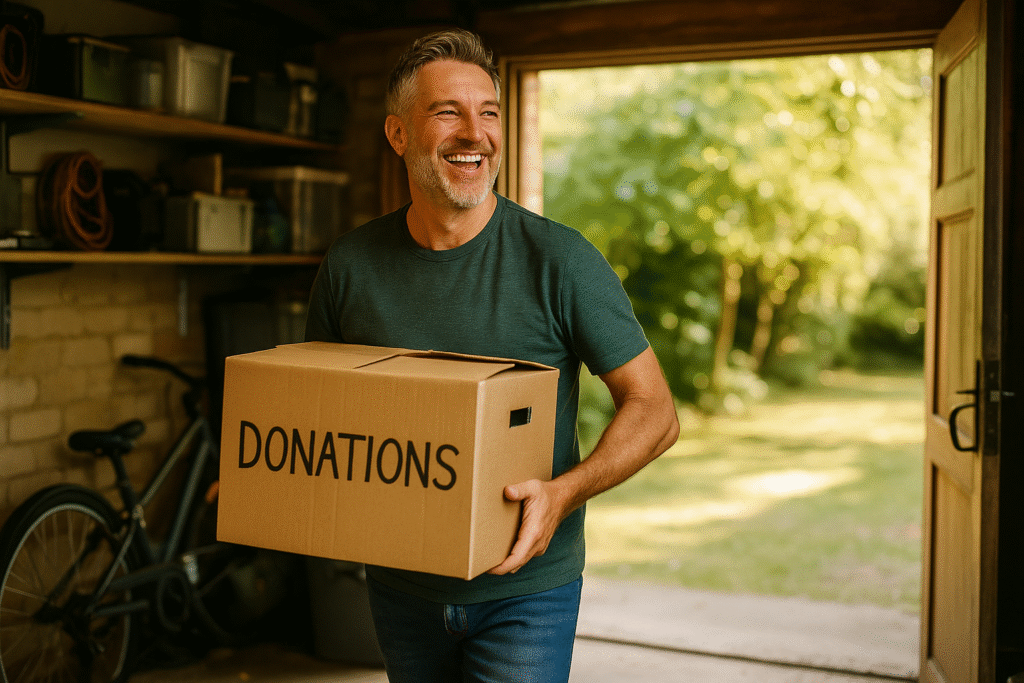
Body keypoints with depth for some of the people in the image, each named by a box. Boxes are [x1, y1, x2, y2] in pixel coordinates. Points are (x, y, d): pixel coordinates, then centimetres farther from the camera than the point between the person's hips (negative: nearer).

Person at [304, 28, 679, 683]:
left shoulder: (560, 260, -14)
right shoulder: (350, 264, -4)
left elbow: (655, 411, -11)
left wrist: (564, 492, -27)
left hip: (525, 589, -3)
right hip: (400, 585, 4)